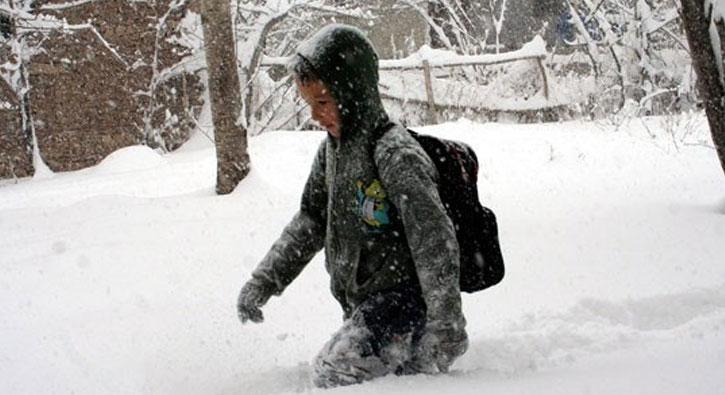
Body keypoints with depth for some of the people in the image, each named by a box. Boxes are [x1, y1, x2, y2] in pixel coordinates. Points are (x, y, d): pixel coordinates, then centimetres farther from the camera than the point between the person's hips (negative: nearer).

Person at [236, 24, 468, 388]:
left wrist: (445, 323, -28)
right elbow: (310, 221, 18)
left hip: (403, 299, -9)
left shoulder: (395, 155, -20)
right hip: (361, 304, 9)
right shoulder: (333, 148, 8)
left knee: (333, 375, -21)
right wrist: (265, 279, 9)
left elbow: (435, 240, -24)